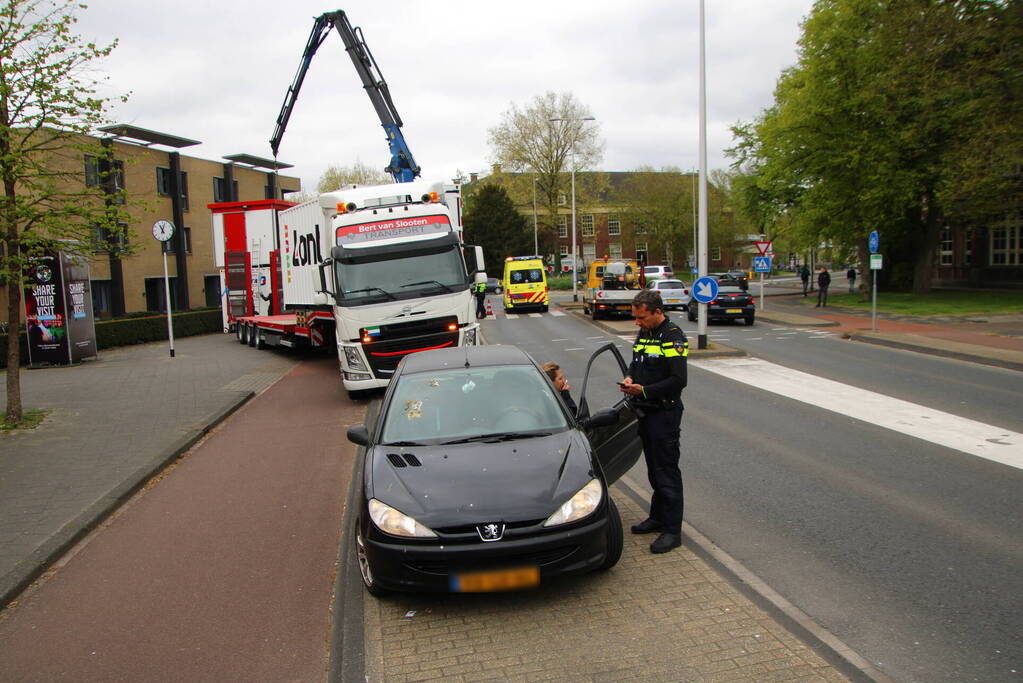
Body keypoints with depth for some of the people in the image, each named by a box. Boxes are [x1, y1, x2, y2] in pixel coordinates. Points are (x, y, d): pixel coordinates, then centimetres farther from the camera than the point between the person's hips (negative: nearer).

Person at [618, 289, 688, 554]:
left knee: (667, 471, -4)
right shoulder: (643, 334, 12)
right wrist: (630, 378, 2)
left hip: (665, 413, -9)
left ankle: (672, 530, 4)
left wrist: (644, 390, -22)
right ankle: (658, 517, 30)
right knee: (653, 468, 17)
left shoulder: (673, 337, -15)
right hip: (645, 412, 9)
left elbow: (678, 381, -20)